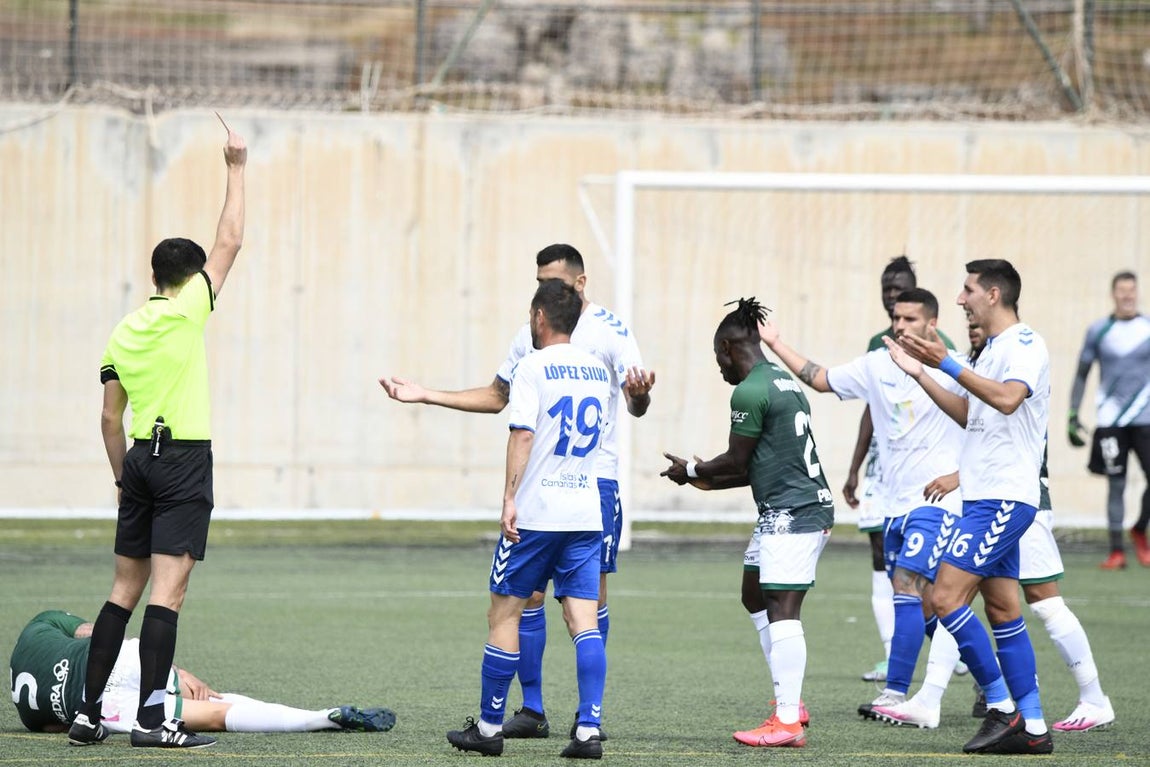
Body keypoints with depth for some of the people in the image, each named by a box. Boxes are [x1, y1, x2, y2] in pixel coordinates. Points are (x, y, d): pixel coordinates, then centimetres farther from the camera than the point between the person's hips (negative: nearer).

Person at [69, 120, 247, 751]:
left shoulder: (122, 334, 9)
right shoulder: (186, 312, -7)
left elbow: (110, 418, 11)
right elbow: (229, 243, -2)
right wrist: (236, 170, 5)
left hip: (139, 459, 6)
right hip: (185, 459, -6)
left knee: (125, 588, 11)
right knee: (168, 591, -9)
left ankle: (88, 712, 9)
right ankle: (151, 718, -14)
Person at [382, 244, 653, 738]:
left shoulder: (609, 331, -5)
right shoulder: (530, 336, 11)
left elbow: (637, 406, -12)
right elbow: (497, 397, 24)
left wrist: (639, 395, -37)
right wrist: (426, 396, 18)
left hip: (593, 479, -5)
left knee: (591, 593, -1)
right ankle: (532, 711, 5)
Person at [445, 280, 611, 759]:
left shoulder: (532, 368, -7)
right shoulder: (597, 371, 13)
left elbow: (522, 435, -16)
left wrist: (510, 499, -16)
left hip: (535, 514, -5)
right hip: (586, 512, 5)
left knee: (504, 612, 5)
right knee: (584, 618, 1)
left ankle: (489, 727, 10)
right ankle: (589, 731, -9)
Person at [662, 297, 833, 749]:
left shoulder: (750, 392, -13)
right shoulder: (783, 382, 17)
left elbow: (737, 461, -8)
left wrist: (691, 471, 8)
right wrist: (709, 480, 27)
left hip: (791, 513, -11)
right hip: (808, 507, 11)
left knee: (781, 611, -11)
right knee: (755, 597, 19)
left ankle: (787, 722, -14)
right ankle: (790, 702, 19)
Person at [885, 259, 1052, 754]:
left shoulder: (1025, 344, -11)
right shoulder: (993, 349, 19)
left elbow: (1007, 398, -29)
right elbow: (969, 414, 28)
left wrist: (948, 364, -30)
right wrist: (921, 374, 21)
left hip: (1003, 499, -10)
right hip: (986, 498, 10)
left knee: (946, 597, -14)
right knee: (1003, 613, 8)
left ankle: (1002, 707, -10)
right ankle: (1031, 728, 9)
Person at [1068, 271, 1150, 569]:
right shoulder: (1098, 331, 5)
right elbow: (1081, 374, 11)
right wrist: (1073, 415, 5)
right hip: (1110, 419, 0)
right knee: (1116, 484, -1)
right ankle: (1116, 551, 5)